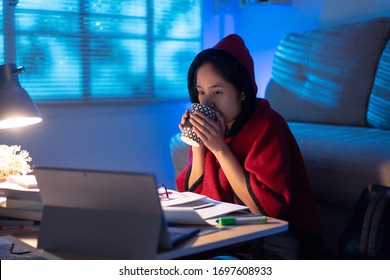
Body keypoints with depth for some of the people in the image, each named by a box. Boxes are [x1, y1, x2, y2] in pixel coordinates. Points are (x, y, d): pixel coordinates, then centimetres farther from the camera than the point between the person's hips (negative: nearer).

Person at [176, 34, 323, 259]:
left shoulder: (267, 126, -18)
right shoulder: (209, 127, 0)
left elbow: (266, 207, -21)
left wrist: (220, 148, -24)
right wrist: (197, 146, -13)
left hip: (277, 239, -6)